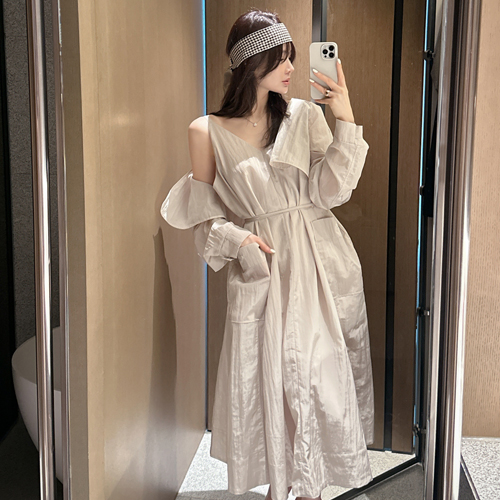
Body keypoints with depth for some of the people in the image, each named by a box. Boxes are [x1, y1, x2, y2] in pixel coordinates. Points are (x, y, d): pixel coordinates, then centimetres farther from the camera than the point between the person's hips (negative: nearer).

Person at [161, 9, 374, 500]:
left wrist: (344, 121, -13)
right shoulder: (207, 131, -1)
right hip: (260, 272, -1)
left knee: (321, 375, 6)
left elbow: (330, 191, -6)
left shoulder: (306, 115, 2)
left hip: (319, 266, 2)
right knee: (265, 379, 4)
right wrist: (237, 240, -17)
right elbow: (204, 217, 2)